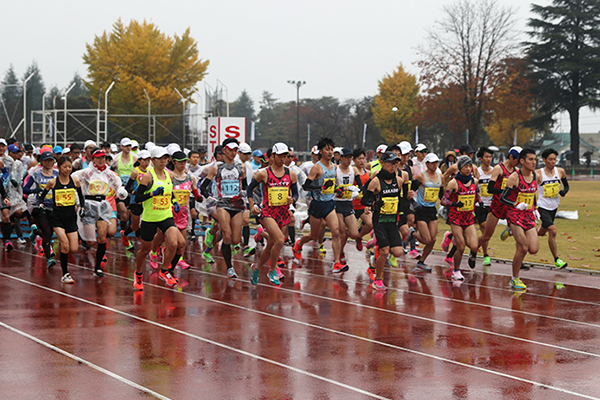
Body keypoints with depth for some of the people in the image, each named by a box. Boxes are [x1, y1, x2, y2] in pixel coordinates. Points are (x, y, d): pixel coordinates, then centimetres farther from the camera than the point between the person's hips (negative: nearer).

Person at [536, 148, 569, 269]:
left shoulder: (560, 172, -1)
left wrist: (564, 191, -10)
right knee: (552, 230, -19)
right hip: (542, 207, -6)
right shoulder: (538, 174, -14)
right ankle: (557, 260, -12)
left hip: (554, 207, 6)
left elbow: (566, 185, 13)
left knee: (542, 232, 19)